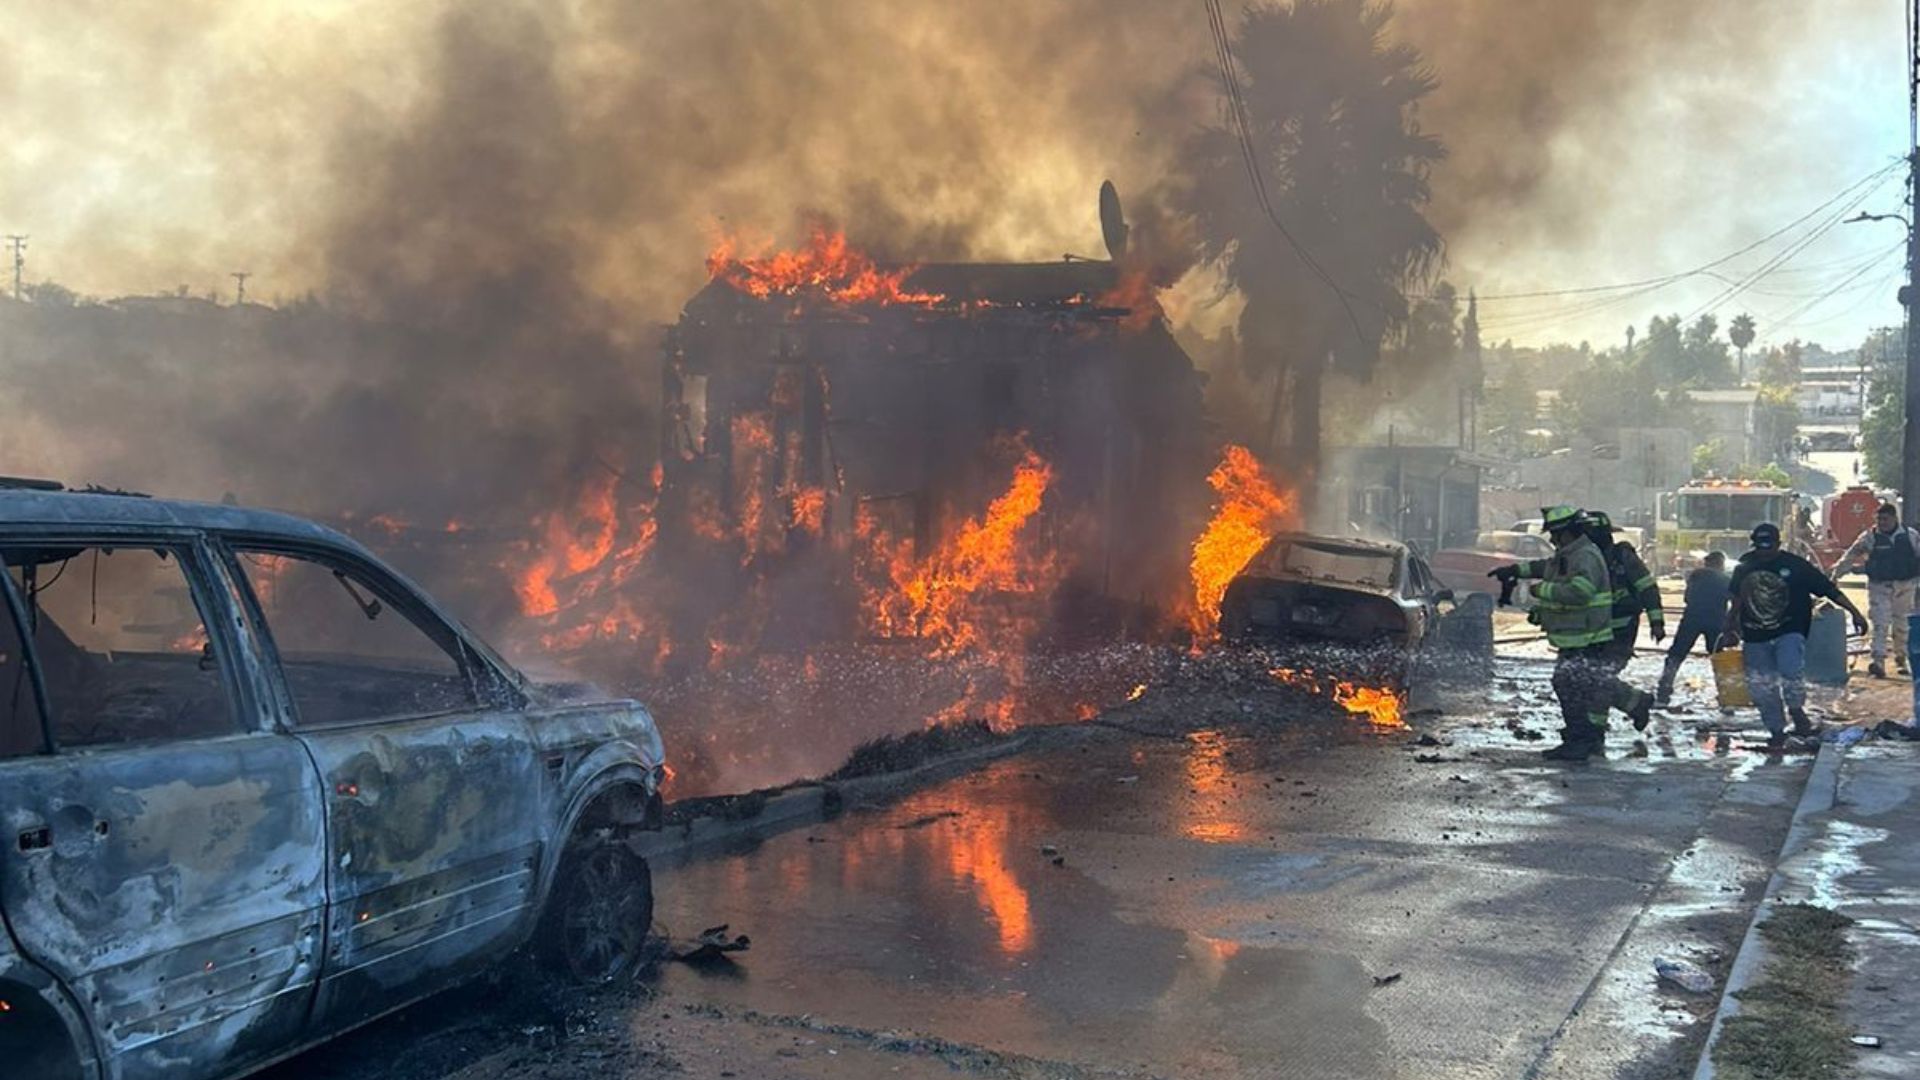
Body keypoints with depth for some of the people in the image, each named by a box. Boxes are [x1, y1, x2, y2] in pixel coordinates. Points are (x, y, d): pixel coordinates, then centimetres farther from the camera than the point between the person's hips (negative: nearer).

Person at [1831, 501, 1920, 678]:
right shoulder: (1869, 537, -3)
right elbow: (1851, 556, -2)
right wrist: (1836, 575, -5)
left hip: (1904, 586, 2)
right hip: (1879, 587, -2)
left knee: (1901, 624, 12)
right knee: (1880, 624, -10)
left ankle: (1901, 659, 29)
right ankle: (1879, 662, -15)